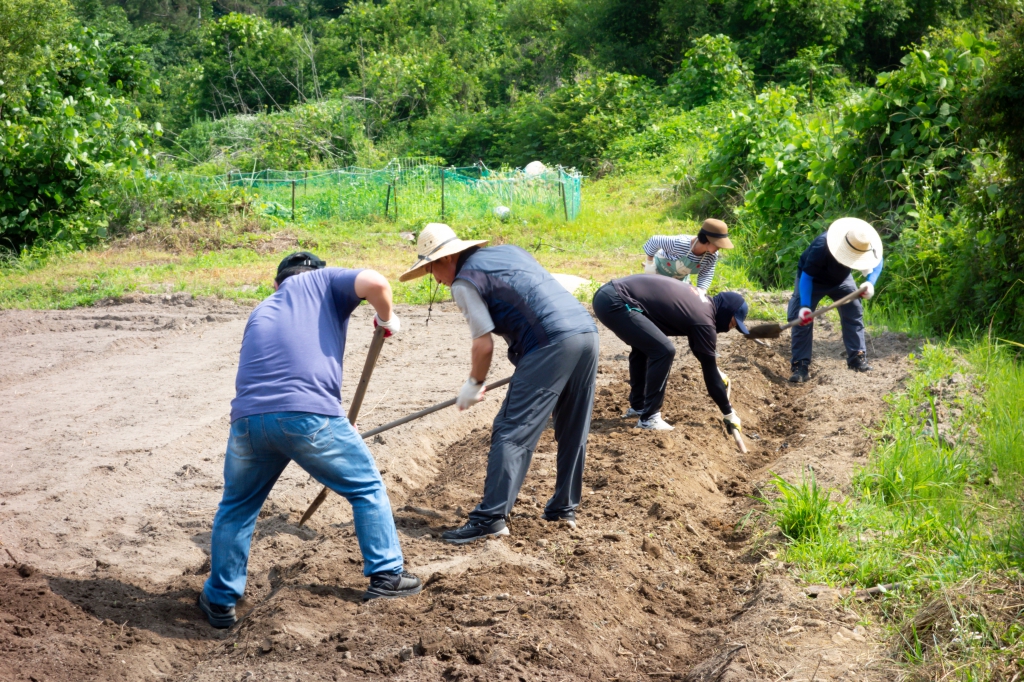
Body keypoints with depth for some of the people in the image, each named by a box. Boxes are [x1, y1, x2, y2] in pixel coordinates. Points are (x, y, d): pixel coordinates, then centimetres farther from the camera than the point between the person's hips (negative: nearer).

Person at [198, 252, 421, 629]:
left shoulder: (262, 311, 32)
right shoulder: (322, 281, 19)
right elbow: (374, 283, 0)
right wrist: (387, 319, 19)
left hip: (248, 417, 4)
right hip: (310, 414, -4)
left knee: (236, 508, 26)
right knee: (367, 487, 20)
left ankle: (220, 600, 29)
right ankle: (386, 576, 23)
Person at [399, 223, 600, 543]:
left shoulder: (465, 280, -1)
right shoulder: (509, 250, 24)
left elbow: (484, 343, -5)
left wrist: (474, 384, 11)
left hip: (551, 345, -9)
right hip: (587, 331, 9)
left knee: (511, 432, -6)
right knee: (573, 431, 17)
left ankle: (490, 517, -10)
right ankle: (564, 507, 26)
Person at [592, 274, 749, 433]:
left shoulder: (701, 301, 21)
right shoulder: (704, 320, -6)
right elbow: (710, 373, 0)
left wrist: (718, 374, 48)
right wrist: (729, 414, 8)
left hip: (607, 294, 10)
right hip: (615, 303, -10)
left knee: (644, 344, 27)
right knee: (664, 351, -10)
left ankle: (638, 406, 34)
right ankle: (649, 418, 0)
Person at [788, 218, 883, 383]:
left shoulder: (865, 246, -26)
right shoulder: (820, 248, -42)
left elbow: (877, 262, -6)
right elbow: (806, 276, -33)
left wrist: (870, 283, -25)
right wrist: (805, 306, -39)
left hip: (841, 279, 5)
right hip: (813, 280, -5)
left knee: (854, 313, -4)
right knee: (802, 319, -13)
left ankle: (857, 358, 7)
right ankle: (801, 366, -11)